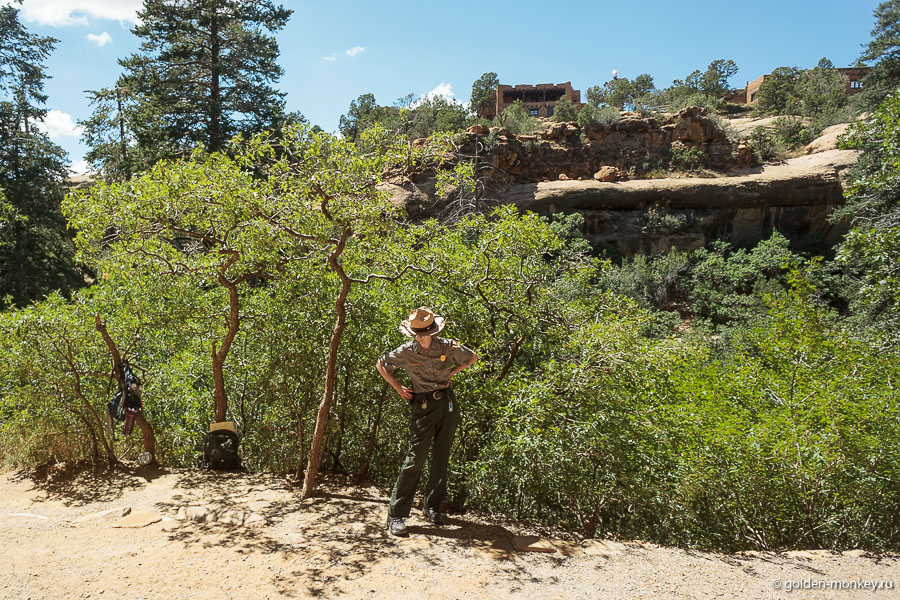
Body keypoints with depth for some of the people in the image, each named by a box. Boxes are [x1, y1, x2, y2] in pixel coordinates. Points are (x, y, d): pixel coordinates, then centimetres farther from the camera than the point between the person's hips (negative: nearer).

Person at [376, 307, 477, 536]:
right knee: (415, 458, -9)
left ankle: (432, 507, 23)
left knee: (441, 457, 8)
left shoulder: (447, 346, -2)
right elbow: (381, 364, 9)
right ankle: (396, 514, -3)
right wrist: (398, 387, 2)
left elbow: (472, 357, 15)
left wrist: (451, 372, 3)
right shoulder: (406, 351, -7)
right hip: (423, 406, -3)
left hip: (447, 403, 3)